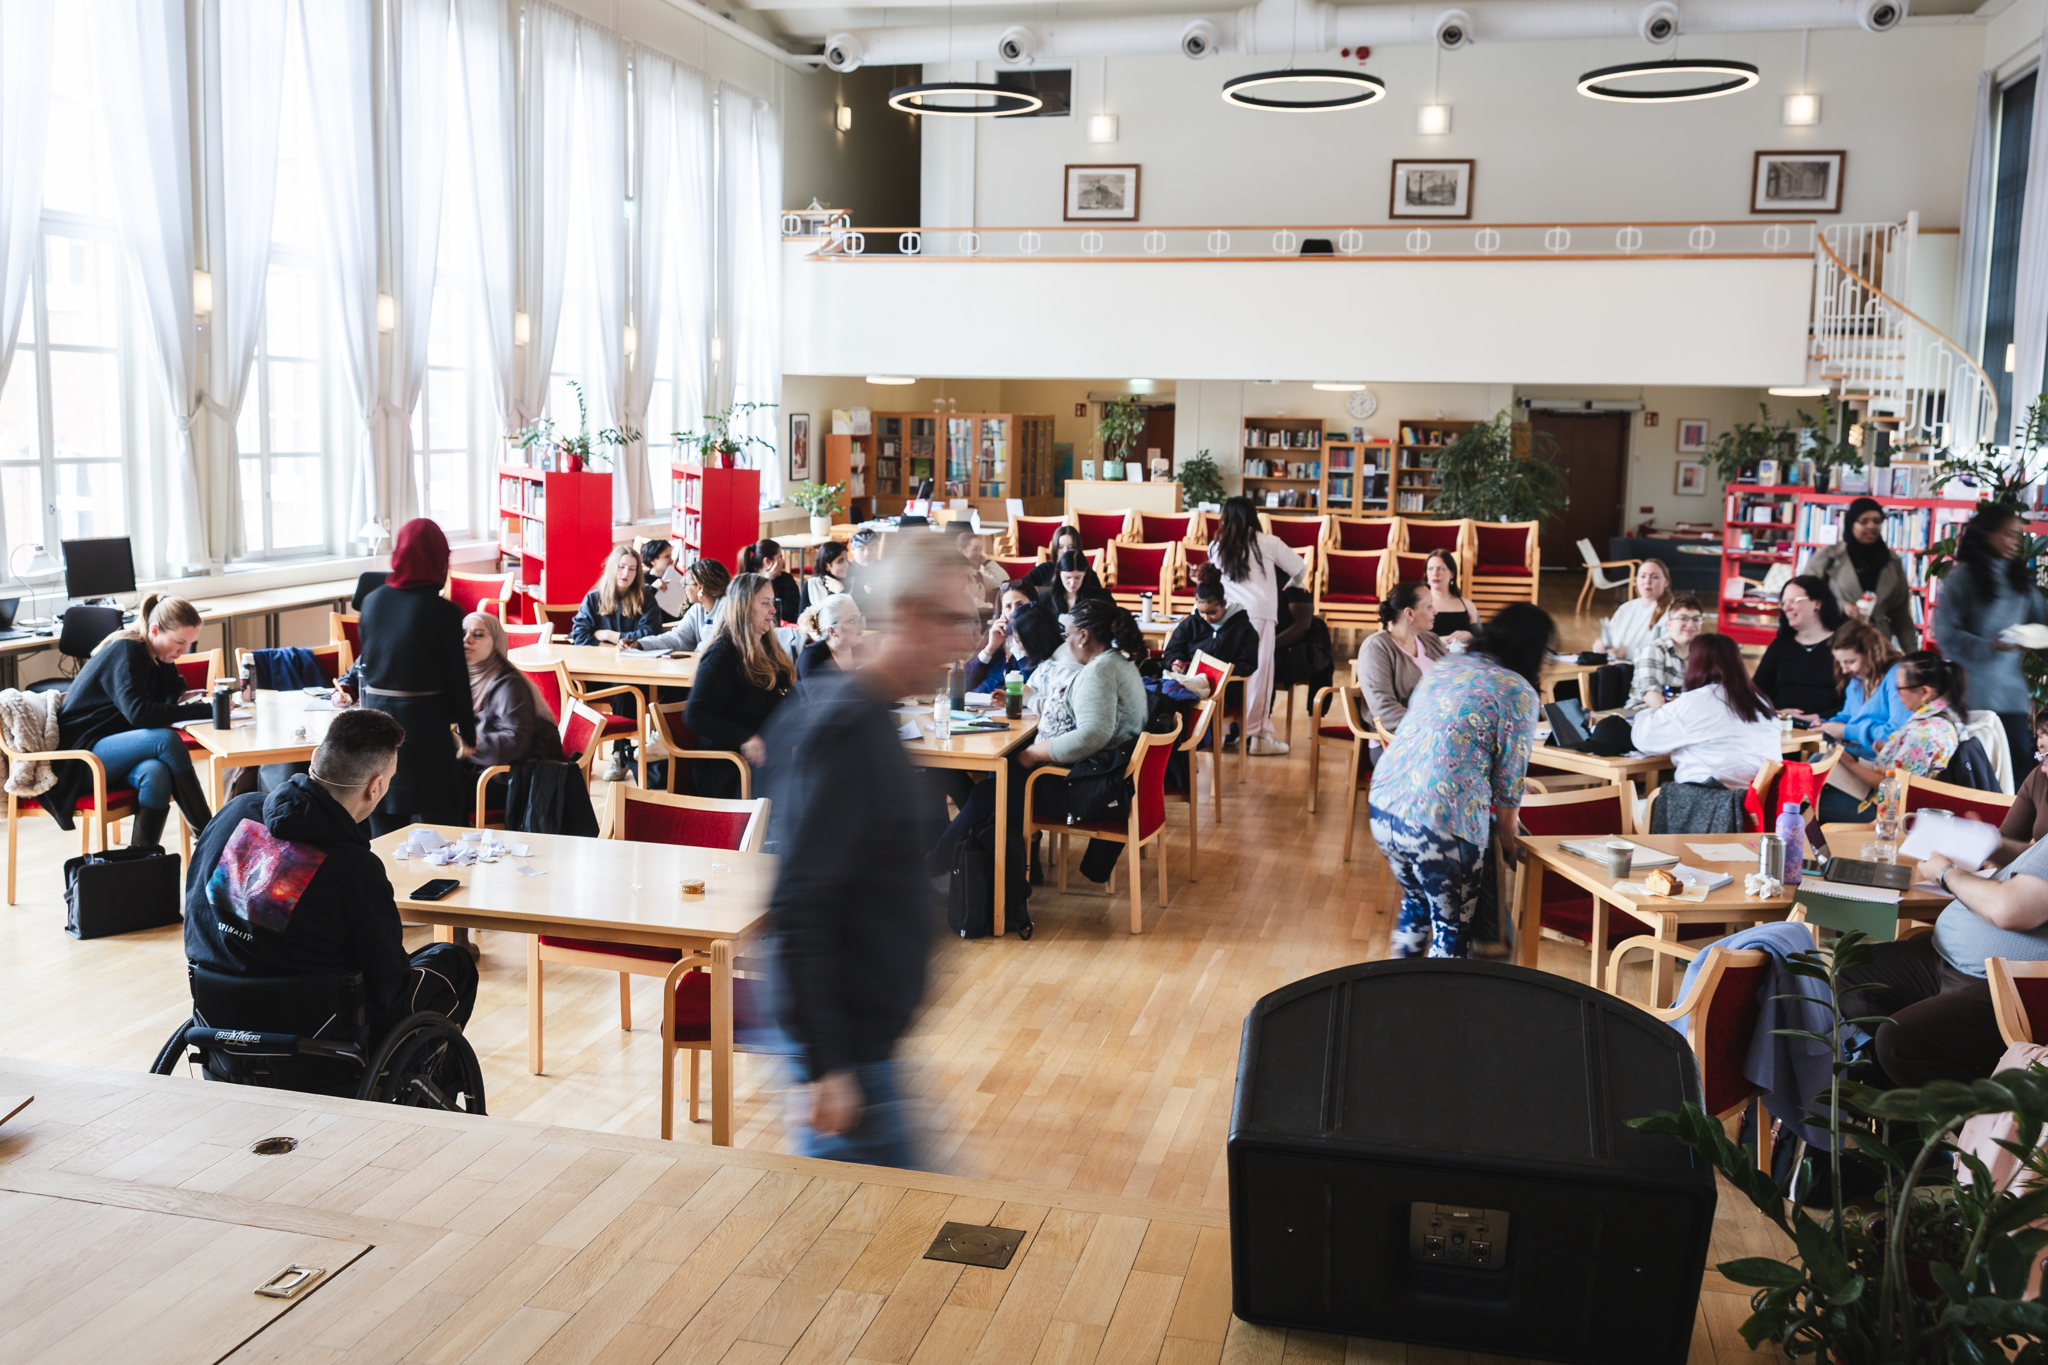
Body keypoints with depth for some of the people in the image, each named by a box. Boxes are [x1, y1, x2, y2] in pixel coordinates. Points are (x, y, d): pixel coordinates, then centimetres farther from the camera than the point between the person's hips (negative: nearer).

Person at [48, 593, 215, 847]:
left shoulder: (158, 655, 8)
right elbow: (138, 712, -30)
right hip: (80, 757, -7)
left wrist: (182, 699, -2)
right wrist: (204, 711, -29)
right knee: (166, 740, -31)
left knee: (157, 774, -30)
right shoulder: (126, 651, -17)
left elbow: (172, 691, 24)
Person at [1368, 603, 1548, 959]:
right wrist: (1507, 836, 14)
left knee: (1417, 900, 30)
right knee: (1453, 925, 13)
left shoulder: (1444, 665, 15)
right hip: (1441, 823, -7)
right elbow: (1508, 782, -4)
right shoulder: (1520, 693, -4)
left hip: (1384, 802, 7)